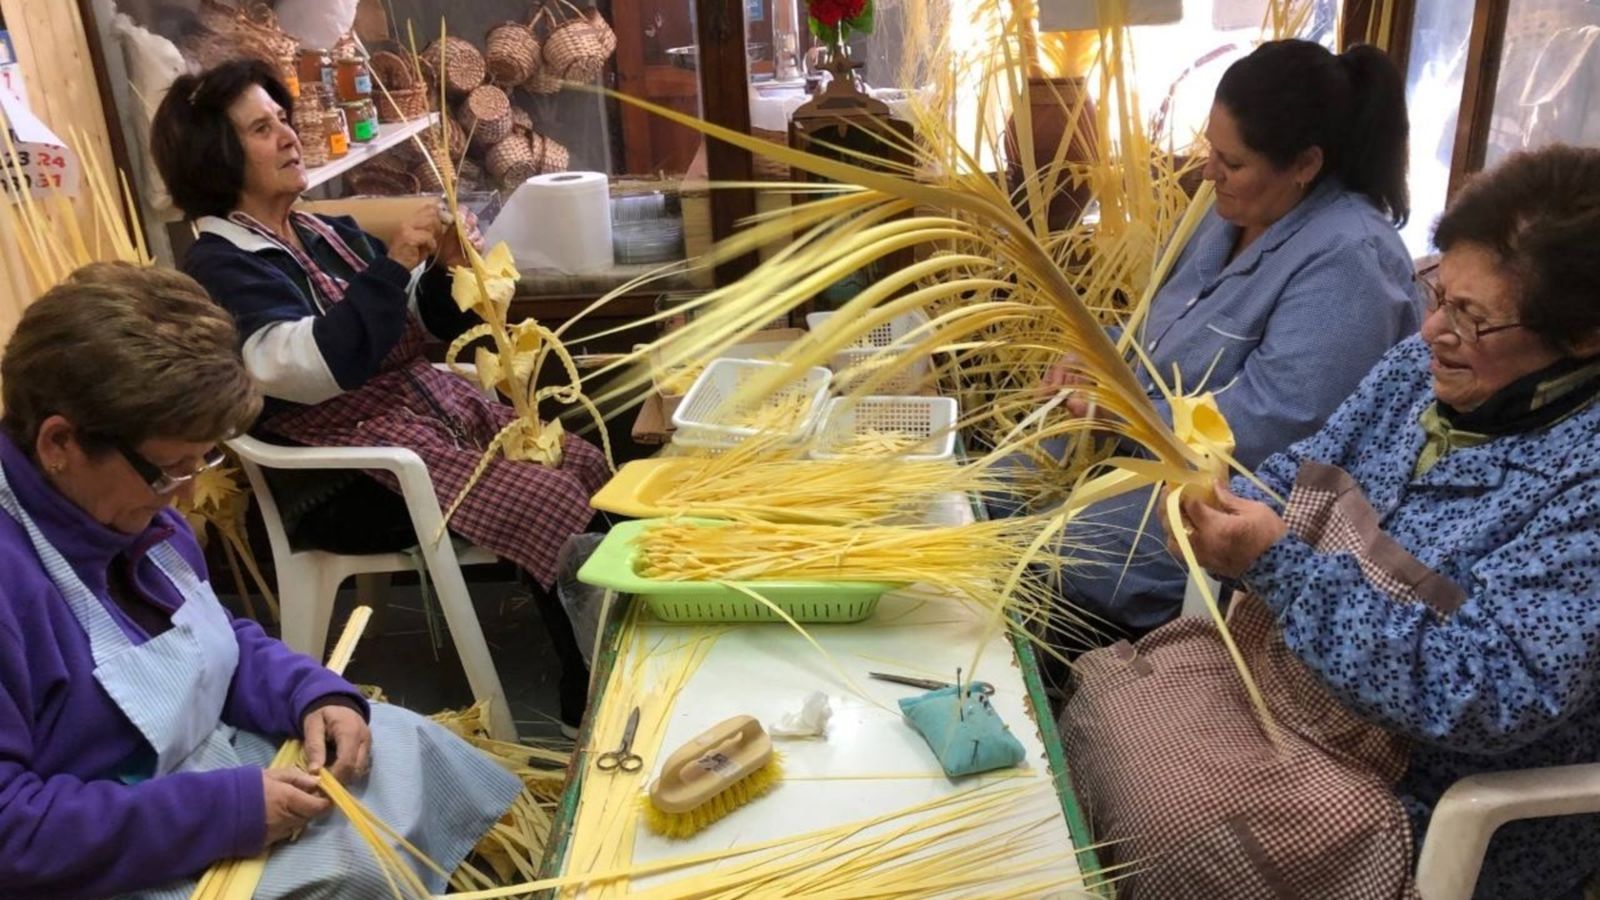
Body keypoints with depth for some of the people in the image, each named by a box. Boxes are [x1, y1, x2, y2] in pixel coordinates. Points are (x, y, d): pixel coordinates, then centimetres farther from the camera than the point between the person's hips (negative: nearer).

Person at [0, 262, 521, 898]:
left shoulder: (120, 506, 2)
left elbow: (219, 638, 14)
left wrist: (314, 694, -5)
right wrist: (222, 811, -28)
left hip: (209, 758, 9)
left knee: (408, 745, 6)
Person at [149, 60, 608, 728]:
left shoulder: (328, 234, 13)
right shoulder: (221, 268, -9)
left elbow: (424, 325, 17)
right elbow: (314, 368, -24)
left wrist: (445, 271, -4)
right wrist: (393, 264, -25)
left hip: (438, 408, 8)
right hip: (356, 474, -8)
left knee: (589, 468, -6)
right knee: (553, 506, -21)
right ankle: (588, 701, -5)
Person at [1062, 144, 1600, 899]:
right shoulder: (1422, 367, 0)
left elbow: (1484, 699, -29)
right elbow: (1302, 477, 7)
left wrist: (1278, 565, -31)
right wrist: (1227, 511, -16)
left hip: (1432, 811, -7)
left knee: (1147, 821, -17)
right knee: (1085, 721, 0)